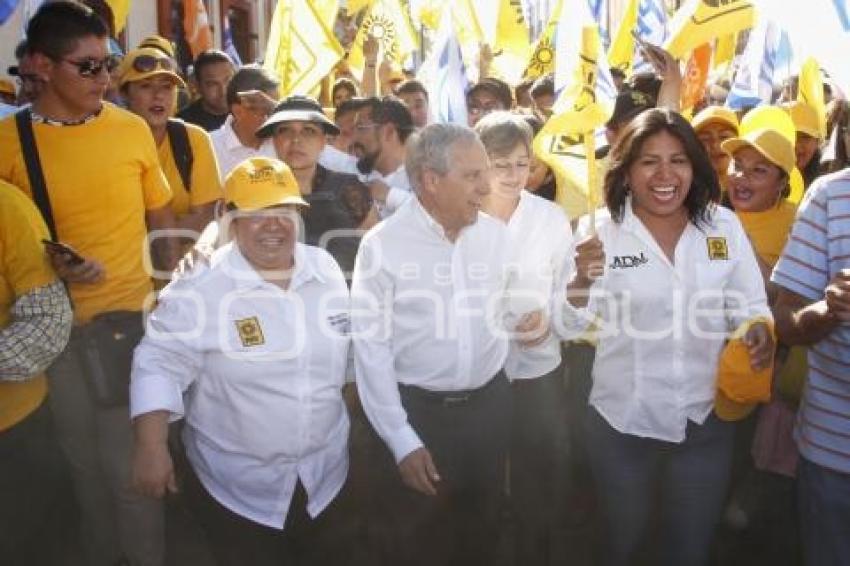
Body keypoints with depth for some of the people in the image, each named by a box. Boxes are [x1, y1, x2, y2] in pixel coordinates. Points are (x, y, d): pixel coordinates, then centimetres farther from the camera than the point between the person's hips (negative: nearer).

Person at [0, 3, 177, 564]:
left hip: (130, 314, -1)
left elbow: (161, 218, 7)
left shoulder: (133, 129, -3)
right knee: (86, 460, 18)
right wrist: (47, 266, -16)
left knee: (128, 463, 5)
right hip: (54, 321, 1)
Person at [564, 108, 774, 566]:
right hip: (621, 423, -1)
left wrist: (759, 330, -18)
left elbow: (749, 306, 4)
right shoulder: (602, 231, -10)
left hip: (705, 423, 2)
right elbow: (570, 323, -14)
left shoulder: (725, 227, -4)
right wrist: (583, 279, -35)